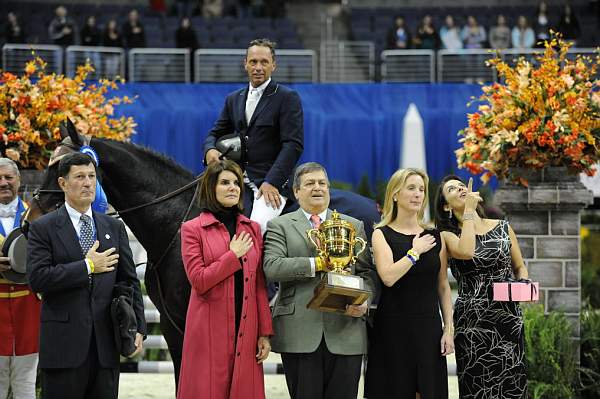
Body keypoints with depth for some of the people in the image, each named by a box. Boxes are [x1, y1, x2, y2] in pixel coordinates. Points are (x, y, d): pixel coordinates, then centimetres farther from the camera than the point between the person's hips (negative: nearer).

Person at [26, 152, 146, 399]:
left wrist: (138, 328, 3)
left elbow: (129, 281, 13)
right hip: (63, 343, -4)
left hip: (106, 344, 4)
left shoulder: (114, 228, 13)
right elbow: (37, 278, -13)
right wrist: (87, 266, -12)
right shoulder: (43, 228, 0)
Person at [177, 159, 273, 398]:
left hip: (246, 330, 4)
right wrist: (234, 255, -8)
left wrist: (265, 332, 5)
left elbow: (260, 285, 10)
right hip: (211, 331, -4)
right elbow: (199, 281, -10)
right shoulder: (193, 230, 0)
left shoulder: (252, 229, 12)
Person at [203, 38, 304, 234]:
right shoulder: (234, 99, 19)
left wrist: (272, 182, -16)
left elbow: (293, 144, -7)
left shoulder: (288, 98, 1)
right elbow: (216, 133, 24)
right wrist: (210, 150, -2)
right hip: (239, 180, 5)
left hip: (272, 183, -5)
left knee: (258, 224, -29)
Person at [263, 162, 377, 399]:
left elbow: (366, 273, 13)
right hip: (299, 333, -2)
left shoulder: (354, 226, 18)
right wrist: (317, 264, -13)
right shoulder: (280, 226, 9)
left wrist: (363, 301, -8)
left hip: (346, 334, 2)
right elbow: (271, 267, -7)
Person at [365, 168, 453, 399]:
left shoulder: (434, 237, 11)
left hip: (428, 327, 3)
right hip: (393, 327, -3)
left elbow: (443, 286, 11)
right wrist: (415, 251, -8)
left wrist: (449, 329, 4)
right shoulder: (382, 234, 0)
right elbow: (388, 276, -16)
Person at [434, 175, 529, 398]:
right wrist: (468, 211, -9)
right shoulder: (448, 236, 2)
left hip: (509, 317, 2)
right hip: (473, 321, -2)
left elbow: (519, 267, 20)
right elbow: (466, 252, -20)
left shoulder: (503, 228, 10)